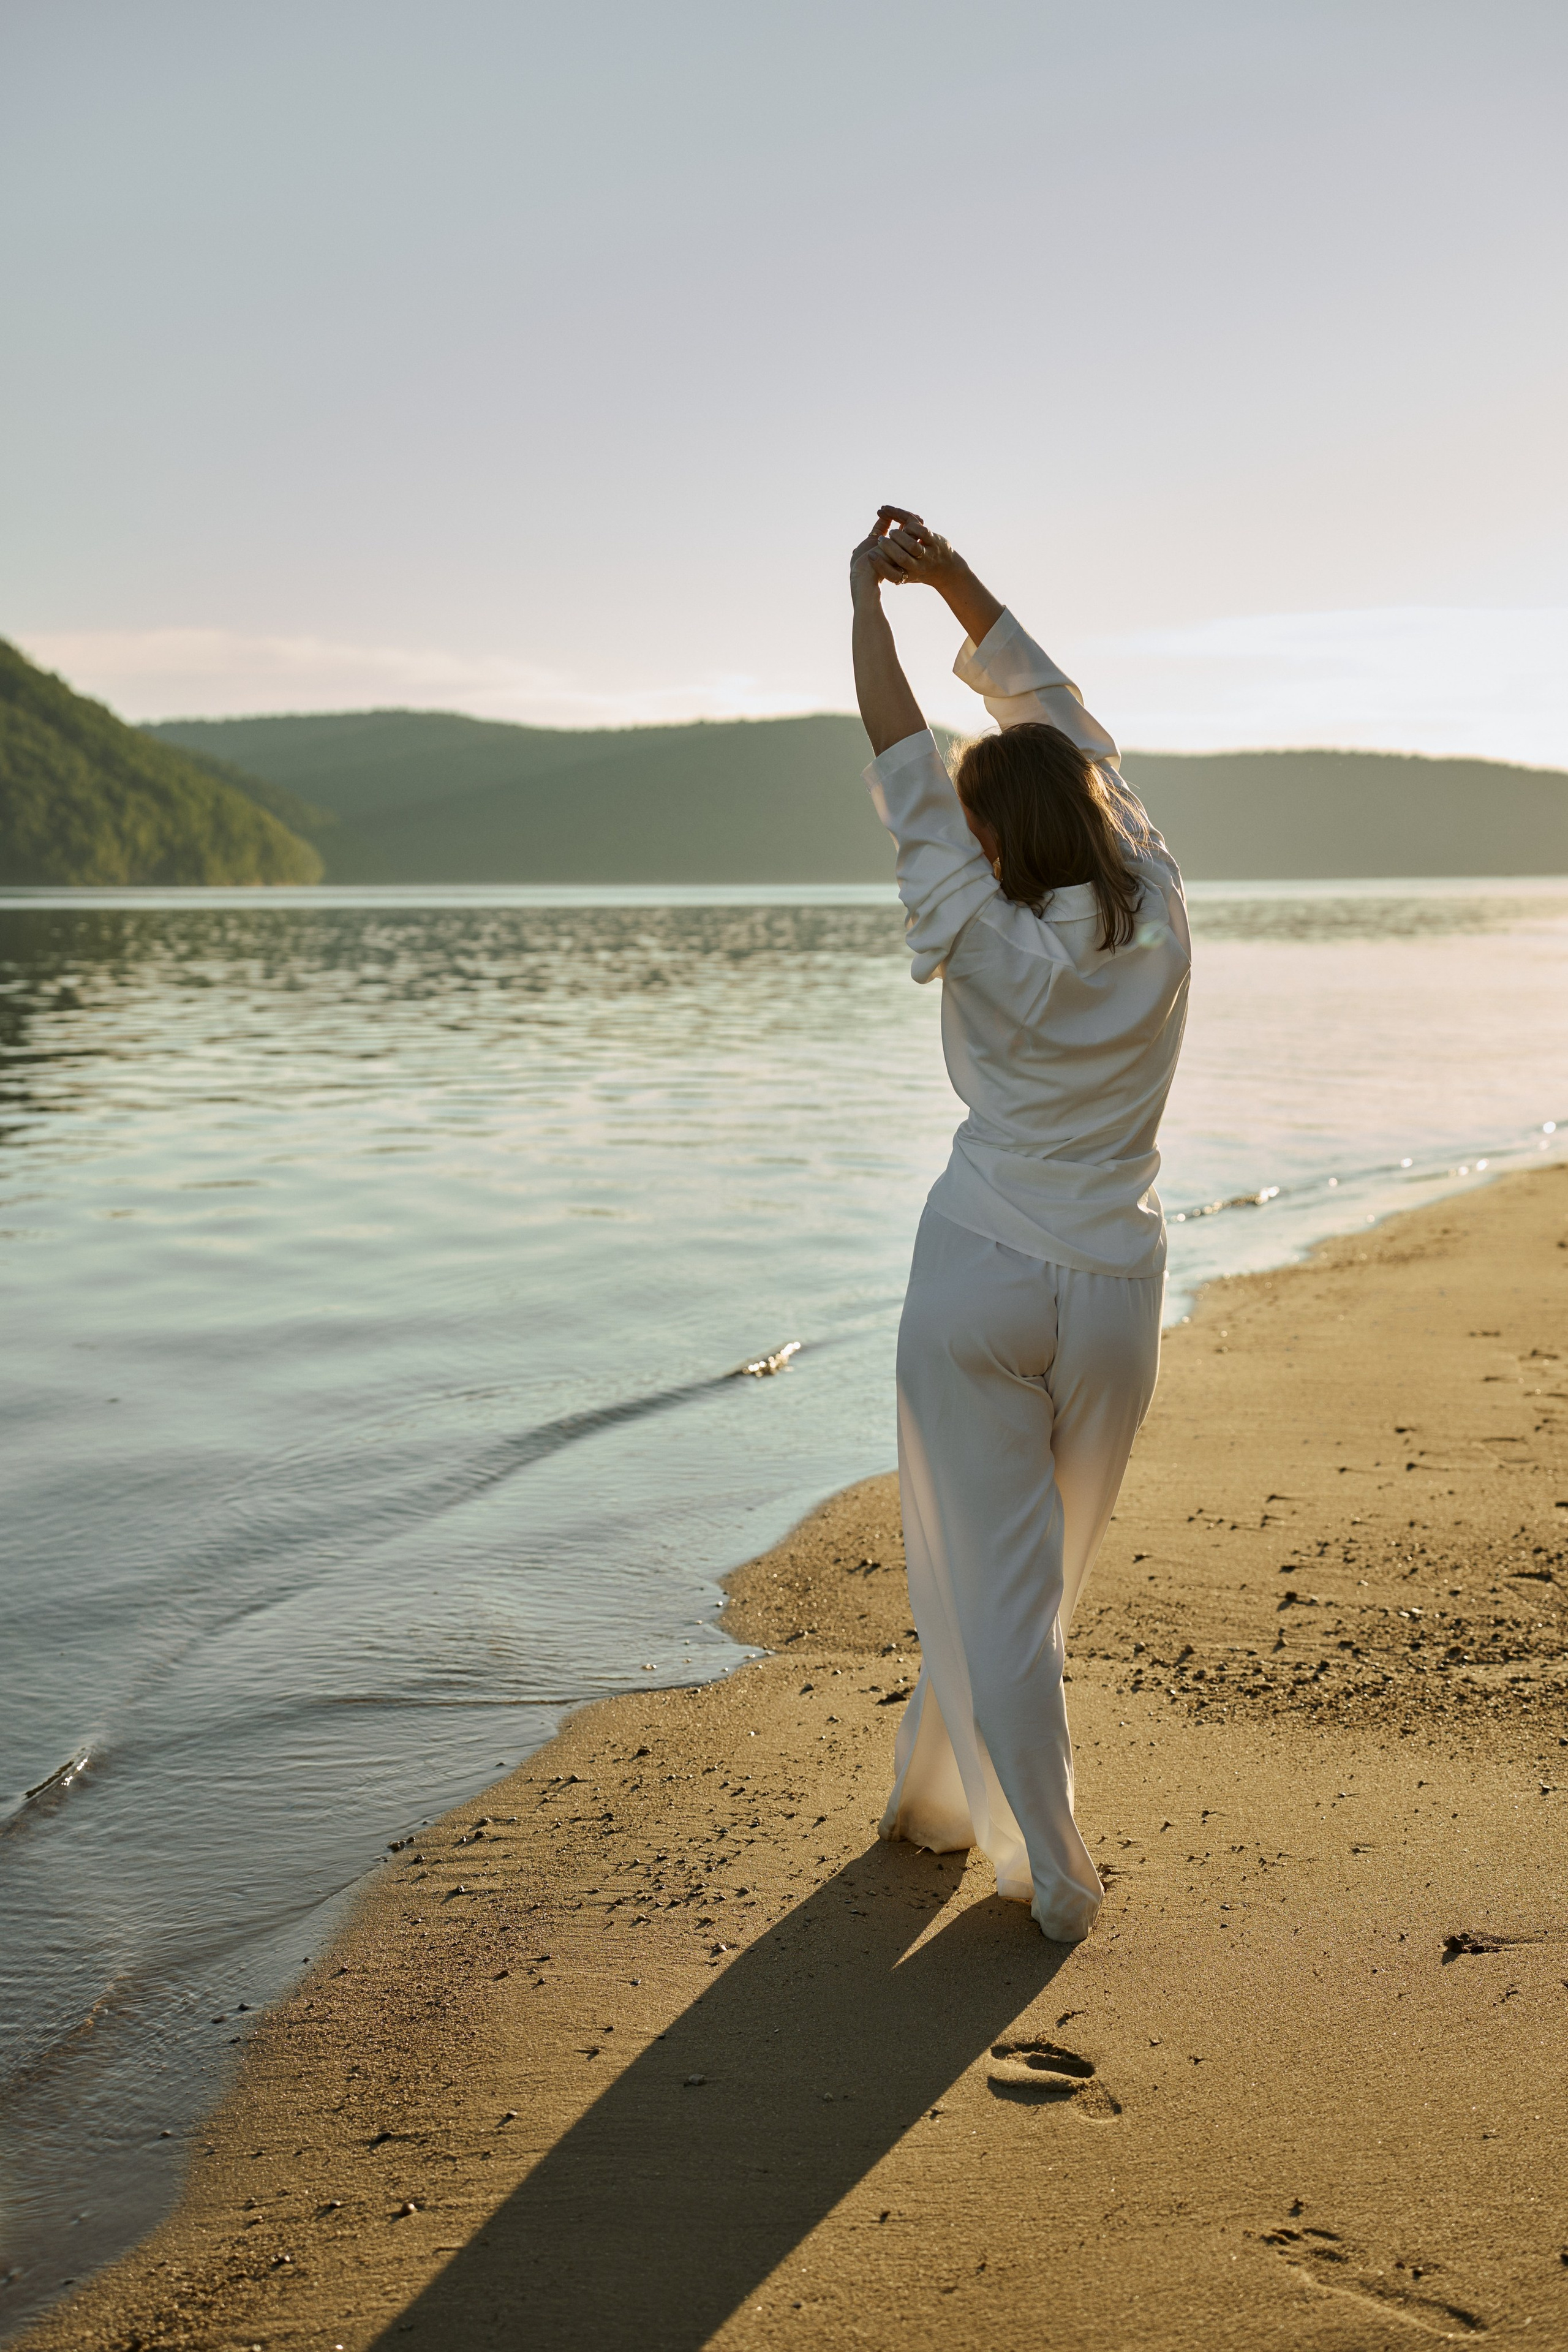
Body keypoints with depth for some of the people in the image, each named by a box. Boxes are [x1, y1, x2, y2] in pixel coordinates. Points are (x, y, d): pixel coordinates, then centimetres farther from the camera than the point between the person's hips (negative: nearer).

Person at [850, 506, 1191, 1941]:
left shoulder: (989, 945, -15)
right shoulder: (1157, 918, -3)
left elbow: (904, 766, -8)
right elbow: (1055, 716, 5)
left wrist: (868, 596, 1)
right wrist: (955, 578, 6)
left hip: (981, 1276, -4)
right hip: (1113, 1286, 5)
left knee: (994, 1578, 6)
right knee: (1040, 1570, 18)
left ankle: (1052, 1876, 11)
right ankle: (938, 1795, 35)